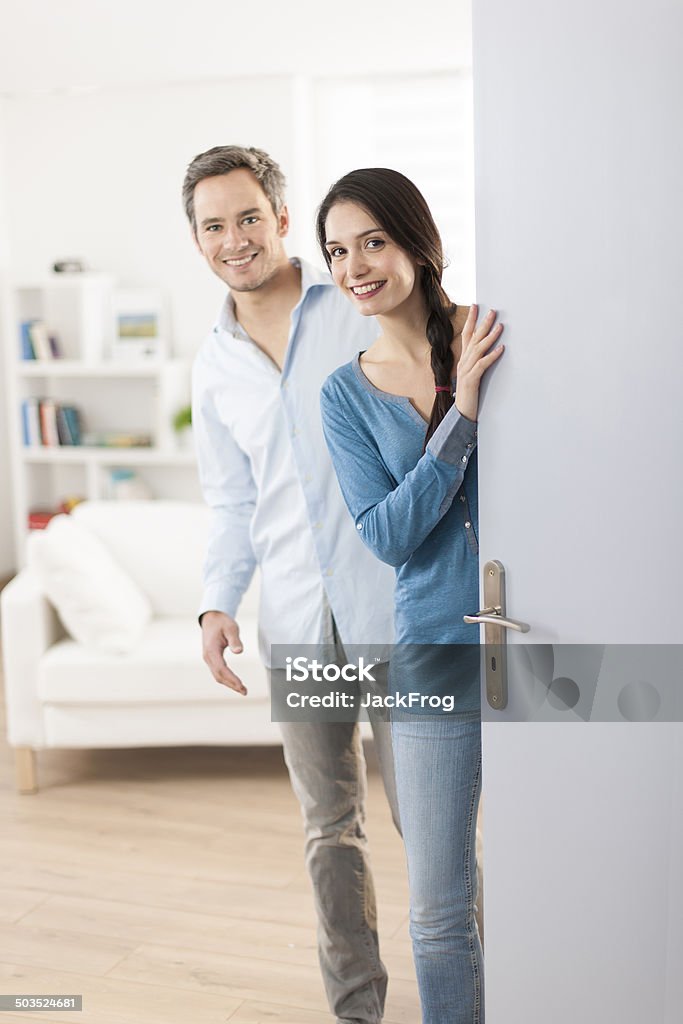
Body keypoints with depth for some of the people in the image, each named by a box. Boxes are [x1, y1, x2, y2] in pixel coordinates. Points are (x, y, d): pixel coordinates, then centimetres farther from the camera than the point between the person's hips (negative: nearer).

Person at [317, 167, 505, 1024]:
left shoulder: (501, 335, -3)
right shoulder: (347, 394, 2)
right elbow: (388, 536, -10)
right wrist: (463, 409, -17)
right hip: (436, 655, 1)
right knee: (440, 912, 8)